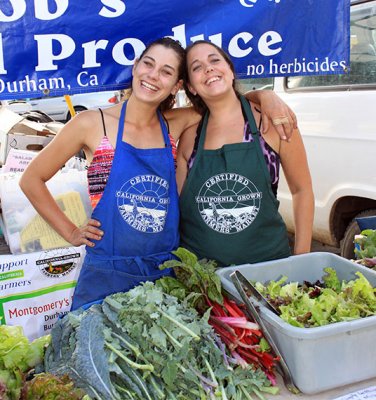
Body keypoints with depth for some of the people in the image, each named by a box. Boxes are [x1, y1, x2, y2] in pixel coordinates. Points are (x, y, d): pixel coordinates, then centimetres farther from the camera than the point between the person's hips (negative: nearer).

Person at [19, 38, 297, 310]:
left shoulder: (174, 126, 3)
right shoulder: (93, 123, -5)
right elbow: (32, 179, 2)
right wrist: (71, 232, -1)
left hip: (167, 271, 3)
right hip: (108, 275, -3)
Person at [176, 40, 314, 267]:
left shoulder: (271, 120, -5)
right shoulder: (190, 135, 0)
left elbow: (302, 189, 1)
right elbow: (178, 205, 6)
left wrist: (302, 258, -2)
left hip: (267, 260, -1)